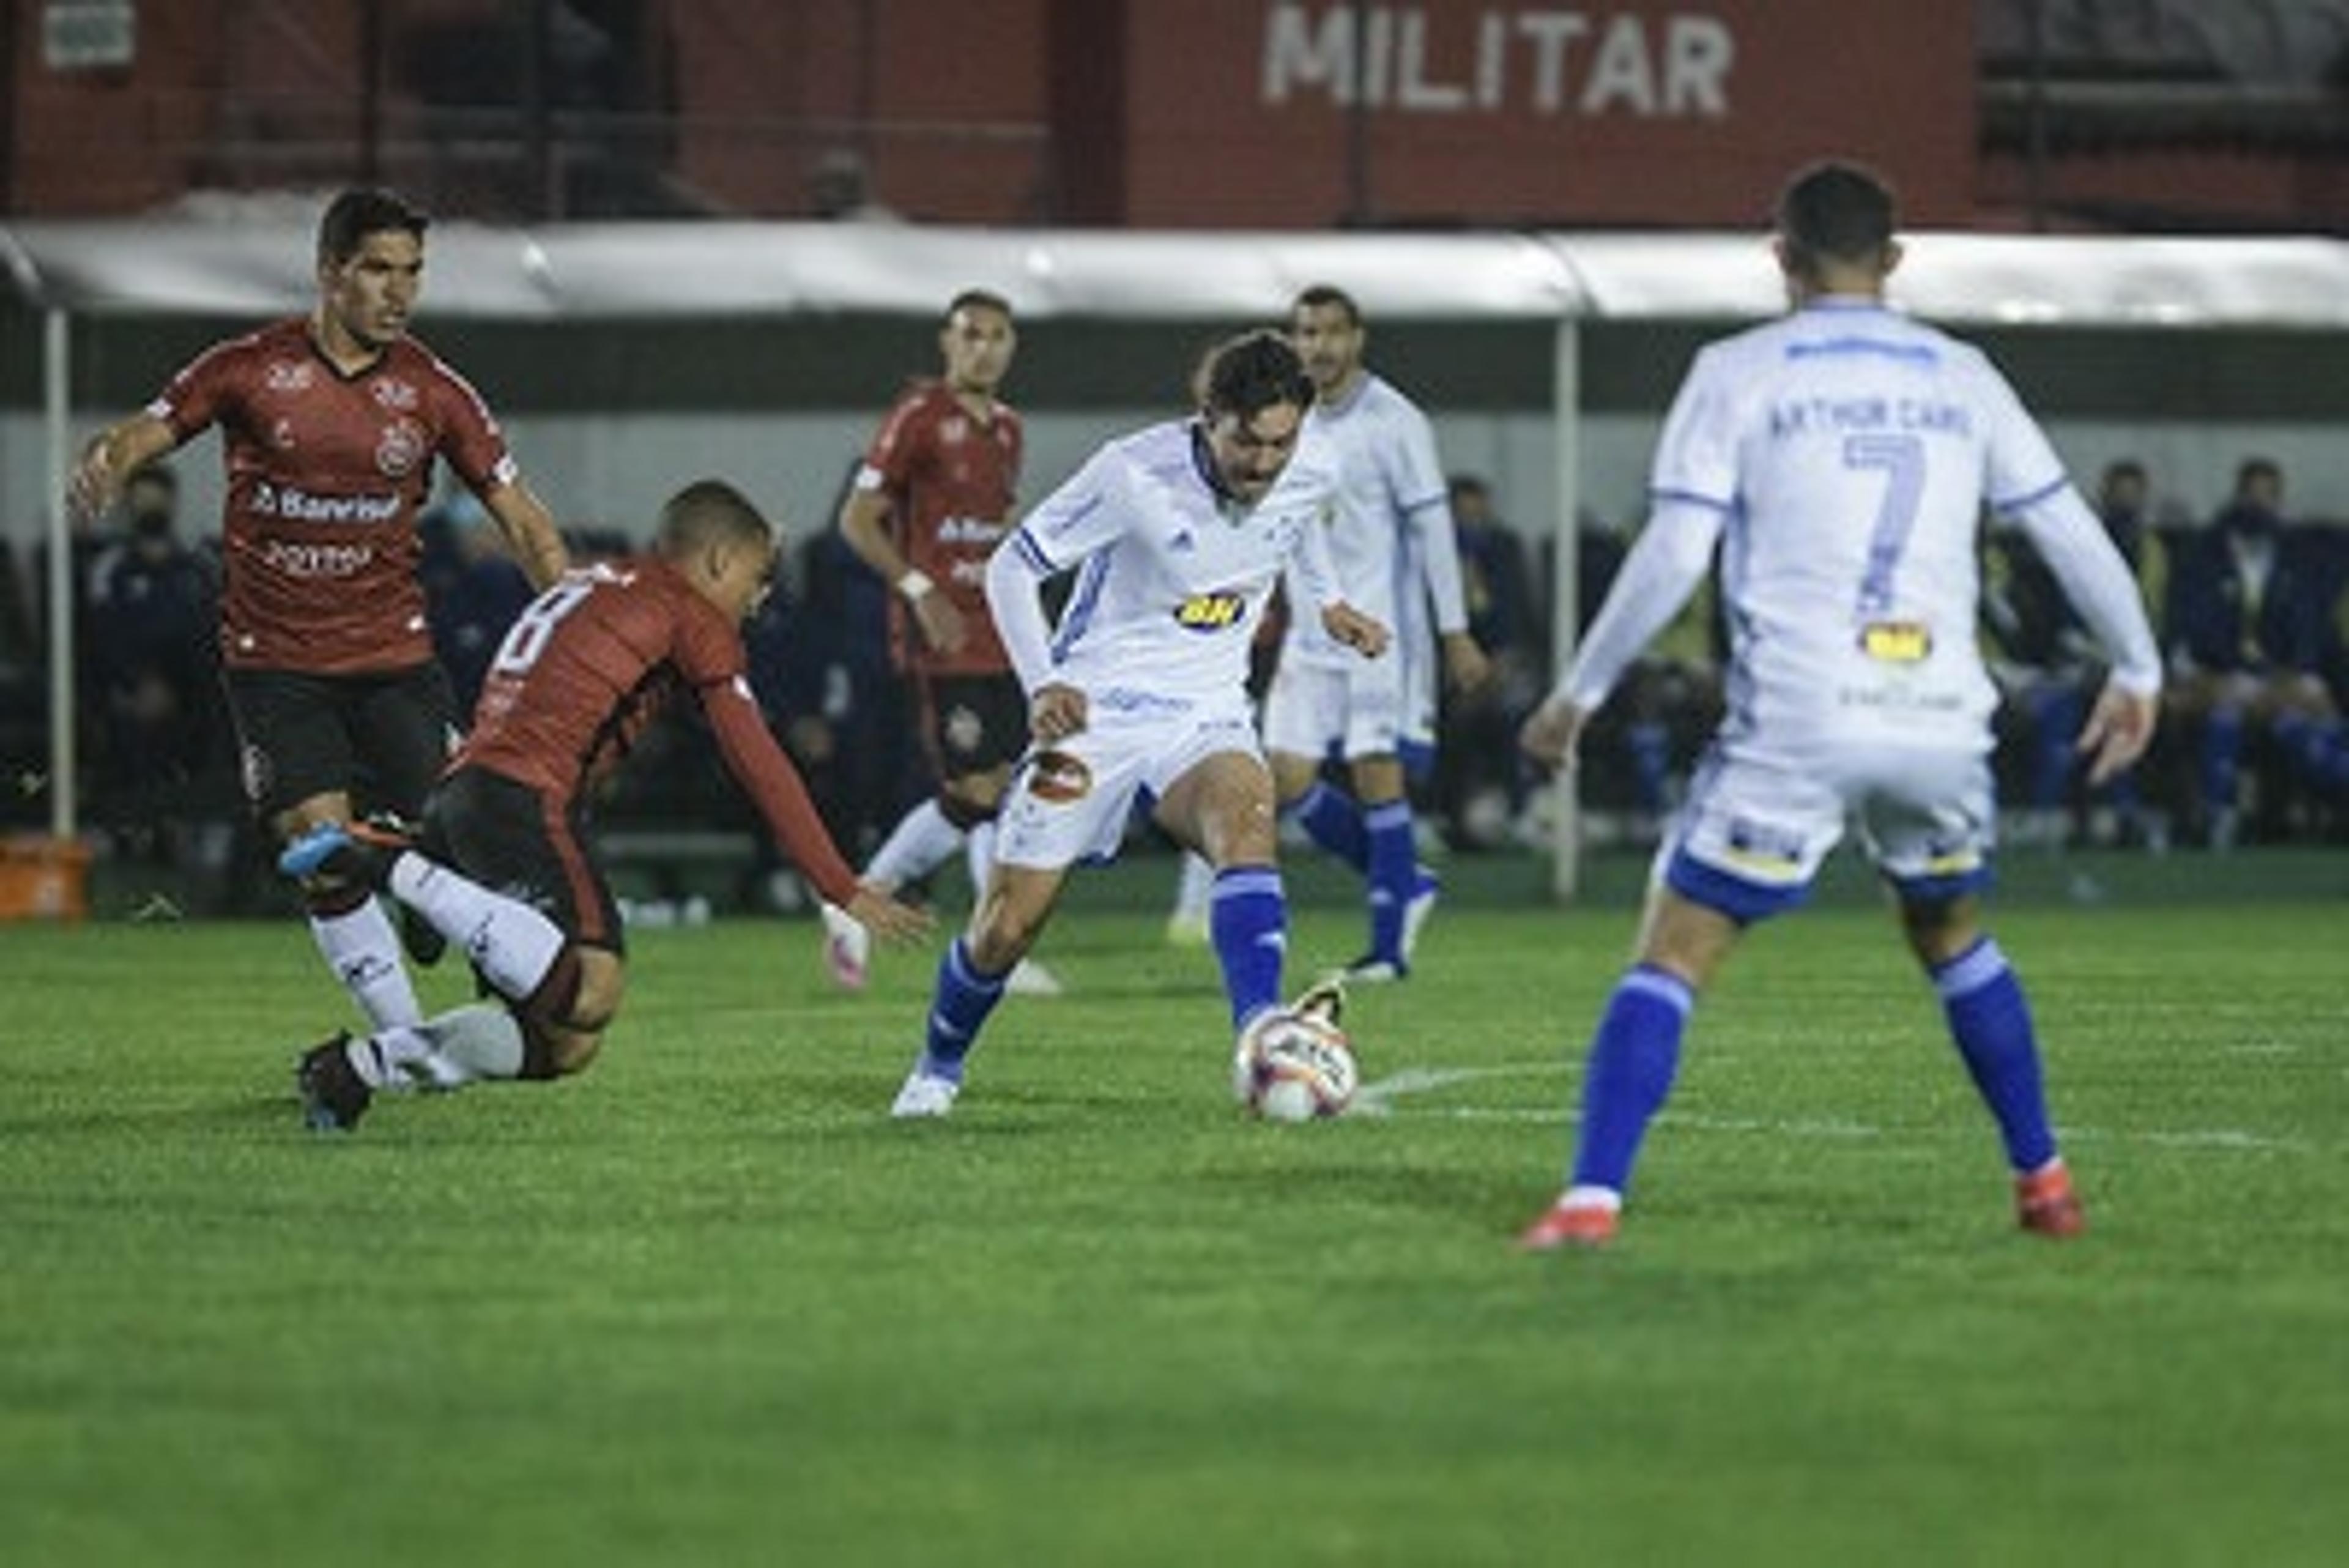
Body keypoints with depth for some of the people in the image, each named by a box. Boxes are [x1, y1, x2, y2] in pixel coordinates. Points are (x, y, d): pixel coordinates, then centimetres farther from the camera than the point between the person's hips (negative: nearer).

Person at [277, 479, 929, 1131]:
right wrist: (845, 892, 3)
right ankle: (387, 866, -22)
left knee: (565, 1044, 7)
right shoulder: (691, 614, 6)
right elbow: (758, 764, 1)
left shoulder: (588, 587, 31)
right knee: (588, 996, -28)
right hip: (522, 800, -9)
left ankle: (356, 1064, 2)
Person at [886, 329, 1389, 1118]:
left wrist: (1325, 603, 17)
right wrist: (1043, 685, -20)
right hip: (1097, 710, -3)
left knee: (1246, 818, -32)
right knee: (1008, 924, -2)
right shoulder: (1135, 475, -20)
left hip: (1206, 713, 3)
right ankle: (937, 1070, 27)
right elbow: (1011, 567, -10)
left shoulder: (1307, 482, -6)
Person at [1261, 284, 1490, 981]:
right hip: (1311, 636, 7)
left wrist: (1455, 632, -14)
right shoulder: (1301, 428, 14)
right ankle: (1404, 884, 17)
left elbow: (1431, 524, -10)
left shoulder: (1393, 421, -7)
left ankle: (1390, 943, -1)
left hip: (1381, 630, -7)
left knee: (1375, 769, -8)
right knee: (1288, 779, -1)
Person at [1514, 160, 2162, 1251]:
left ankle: (1590, 1200, -14)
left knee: (1672, 957, 0)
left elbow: (1672, 555, -5)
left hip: (1796, 721, -4)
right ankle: (2043, 1181, 29)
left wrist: (1580, 692, 4)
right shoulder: (1959, 376, 14)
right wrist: (2136, 672, 28)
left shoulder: (1739, 373, 3)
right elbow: (2071, 534, 15)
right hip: (1941, 718, 4)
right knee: (1952, 938, 28)